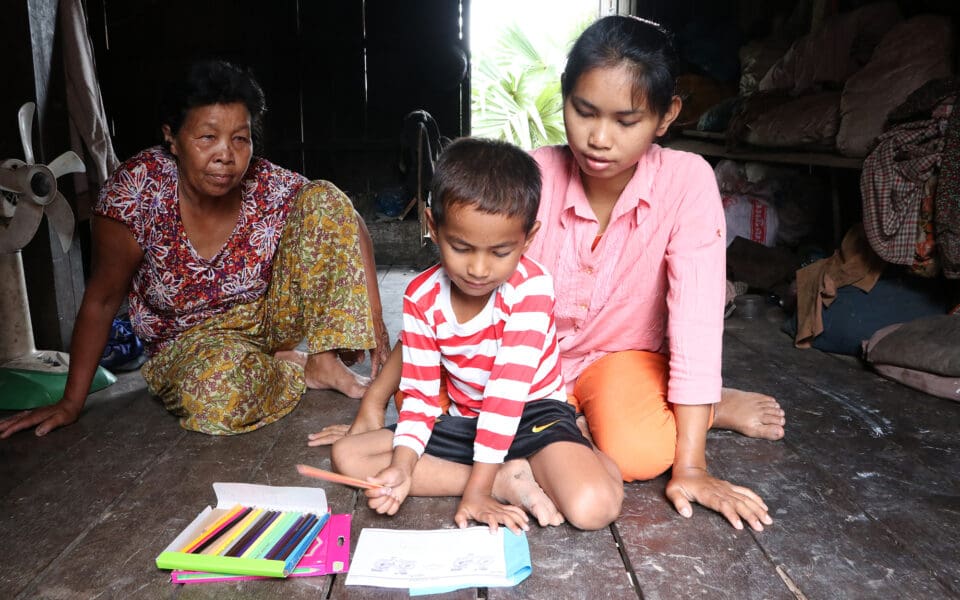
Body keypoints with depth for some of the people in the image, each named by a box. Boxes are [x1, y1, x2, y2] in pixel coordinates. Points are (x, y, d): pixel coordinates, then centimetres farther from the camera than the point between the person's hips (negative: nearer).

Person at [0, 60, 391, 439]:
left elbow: (349, 225, -9)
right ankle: (301, 369, -6)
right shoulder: (137, 187, -22)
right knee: (216, 390, -40)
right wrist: (71, 403, -9)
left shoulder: (272, 188, -18)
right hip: (190, 342, -2)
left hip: (268, 317, 3)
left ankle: (326, 361, -13)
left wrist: (374, 322, -17)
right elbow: (102, 298, -14)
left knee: (324, 199, -16)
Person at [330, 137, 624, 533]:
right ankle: (512, 481, -15)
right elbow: (420, 392, -6)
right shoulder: (422, 297, -9)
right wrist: (402, 464, -22)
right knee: (346, 454, -11)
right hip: (460, 420, 6)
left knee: (592, 507, -34)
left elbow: (508, 389, -25)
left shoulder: (530, 287, -22)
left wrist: (478, 486, -25)